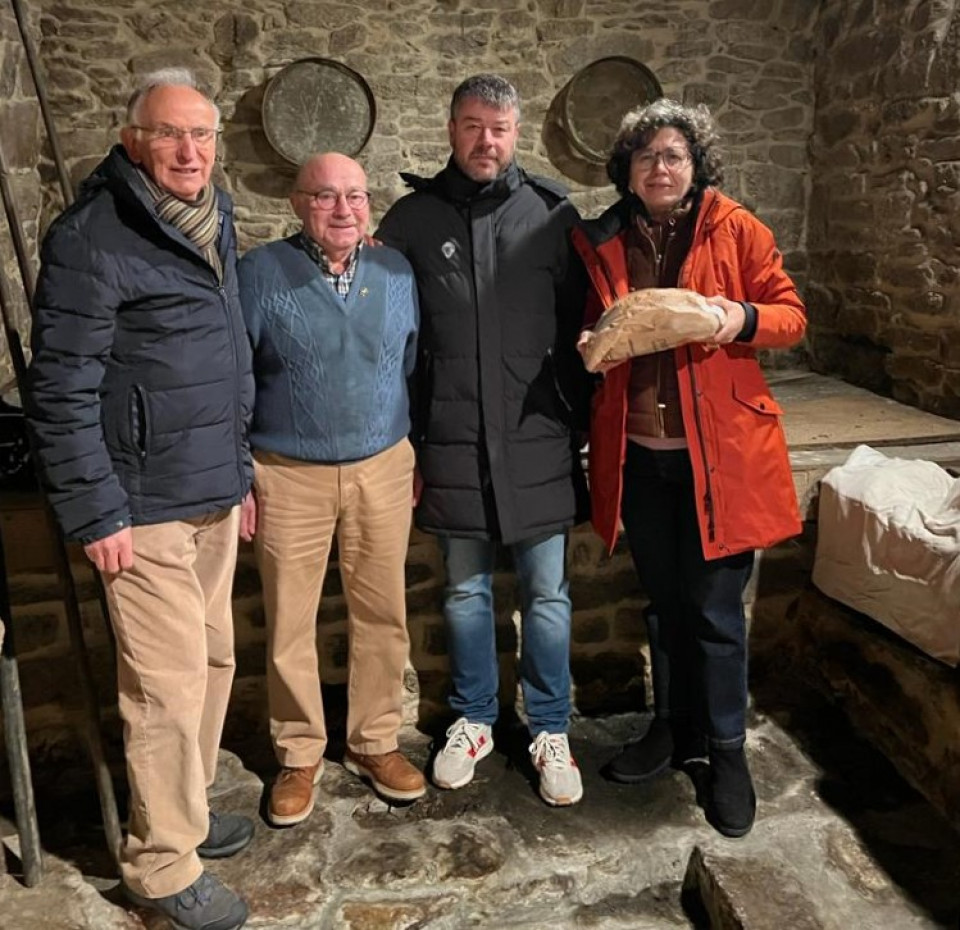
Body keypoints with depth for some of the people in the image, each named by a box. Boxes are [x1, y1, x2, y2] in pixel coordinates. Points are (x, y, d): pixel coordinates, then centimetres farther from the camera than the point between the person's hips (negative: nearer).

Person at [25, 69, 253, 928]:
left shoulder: (213, 222, 12)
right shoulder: (92, 239, -13)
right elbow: (62, 390, -15)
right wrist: (96, 513, -17)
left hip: (214, 493, 8)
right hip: (146, 505, -8)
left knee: (213, 657, 17)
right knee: (168, 681, -1)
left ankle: (187, 803, 37)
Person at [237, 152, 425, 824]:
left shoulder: (397, 272, 5)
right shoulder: (260, 273, -5)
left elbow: (415, 369, 11)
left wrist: (418, 459, 9)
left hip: (383, 469, 3)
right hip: (289, 477, -2)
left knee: (383, 614, 10)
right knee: (289, 624, 7)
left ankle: (375, 742, 30)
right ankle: (300, 756, 27)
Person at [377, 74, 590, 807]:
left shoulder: (554, 214, 1)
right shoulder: (412, 217, 2)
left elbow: (579, 324, 4)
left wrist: (576, 416, 2)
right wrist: (405, 435, 2)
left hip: (537, 441, 0)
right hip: (453, 442, 1)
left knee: (547, 594, 8)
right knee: (466, 592, 14)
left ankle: (551, 731, 27)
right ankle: (474, 721, 34)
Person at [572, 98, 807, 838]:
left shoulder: (736, 228, -3)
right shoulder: (599, 241, 5)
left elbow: (791, 316, 1)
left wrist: (744, 319, -19)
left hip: (718, 450, -3)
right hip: (637, 452, 3)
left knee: (716, 606, 4)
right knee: (664, 601, 17)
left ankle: (727, 750, 24)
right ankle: (674, 727, 36)